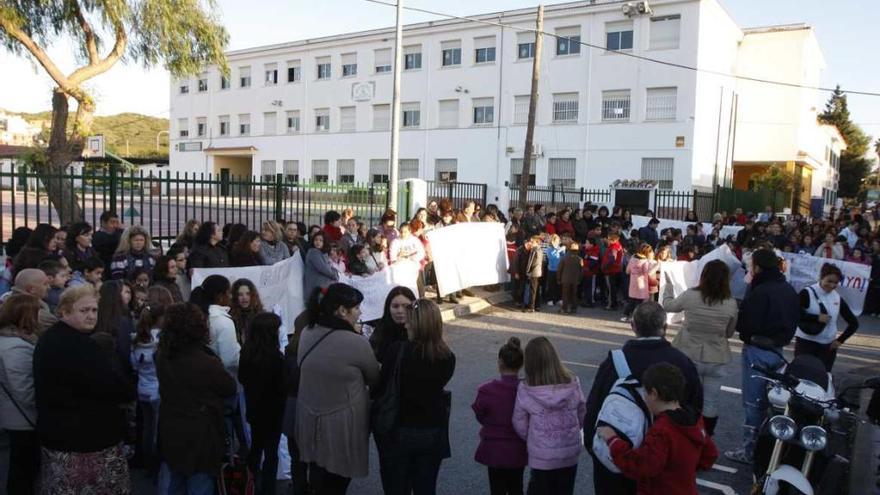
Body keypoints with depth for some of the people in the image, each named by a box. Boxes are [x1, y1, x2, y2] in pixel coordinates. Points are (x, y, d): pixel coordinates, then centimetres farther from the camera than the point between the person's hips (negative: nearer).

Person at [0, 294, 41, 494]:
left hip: (16, 417, 10)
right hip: (24, 420, -10)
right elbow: (27, 393, -28)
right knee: (25, 470, 6)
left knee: (20, 468, 23)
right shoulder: (17, 347, -28)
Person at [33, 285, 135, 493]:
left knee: (63, 488, 19)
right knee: (94, 488, -1)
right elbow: (113, 386, -24)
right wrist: (130, 391, -3)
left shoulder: (50, 338, 11)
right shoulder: (77, 345, -23)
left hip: (57, 434, 10)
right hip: (87, 438, -10)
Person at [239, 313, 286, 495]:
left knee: (255, 447, 23)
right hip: (272, 411, -7)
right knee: (271, 453, 6)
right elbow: (282, 386, -17)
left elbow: (241, 378, 9)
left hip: (254, 409, 7)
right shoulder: (275, 356, -26)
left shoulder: (246, 351, -6)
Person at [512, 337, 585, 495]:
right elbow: (582, 417, 0)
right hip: (570, 453, 2)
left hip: (542, 457, -2)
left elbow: (520, 426, -8)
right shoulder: (573, 383, -12)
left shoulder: (525, 390, -18)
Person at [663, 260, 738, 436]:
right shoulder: (731, 304, -11)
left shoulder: (690, 296, -14)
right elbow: (729, 333, 2)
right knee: (710, 402, 13)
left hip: (690, 356, 0)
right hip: (716, 360, 0)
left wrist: (668, 287, 23)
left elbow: (668, 306, 5)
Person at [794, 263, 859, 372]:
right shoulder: (807, 293, -7)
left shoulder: (838, 299, 8)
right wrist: (817, 318, -21)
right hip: (806, 343, -4)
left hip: (828, 346, 5)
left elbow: (854, 323, 16)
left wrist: (840, 340, 6)